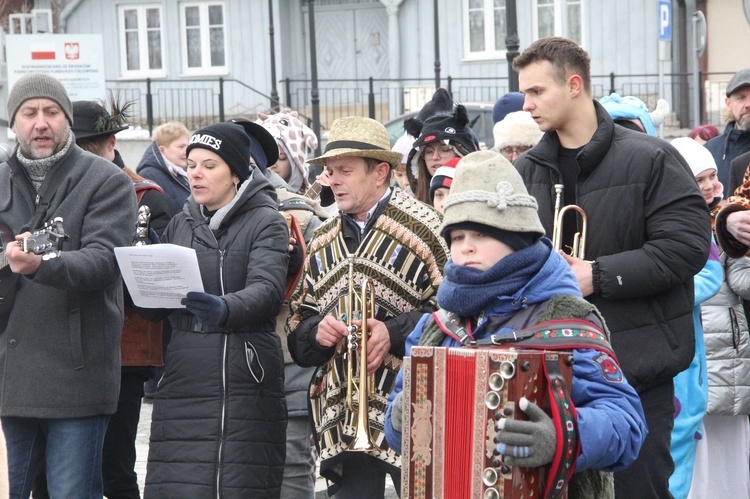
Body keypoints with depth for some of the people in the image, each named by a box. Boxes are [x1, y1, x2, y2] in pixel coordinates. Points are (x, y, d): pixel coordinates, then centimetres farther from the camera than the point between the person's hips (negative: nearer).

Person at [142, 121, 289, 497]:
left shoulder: (266, 223, 0)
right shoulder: (180, 224, 17)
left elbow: (267, 290, -16)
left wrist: (225, 310, -36)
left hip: (244, 379, -5)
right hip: (184, 378, 5)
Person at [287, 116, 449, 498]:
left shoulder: (420, 227, -4)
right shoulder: (323, 241, 16)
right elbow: (298, 326, 19)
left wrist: (395, 333, -20)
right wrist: (315, 331, -4)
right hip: (342, 415, 5)